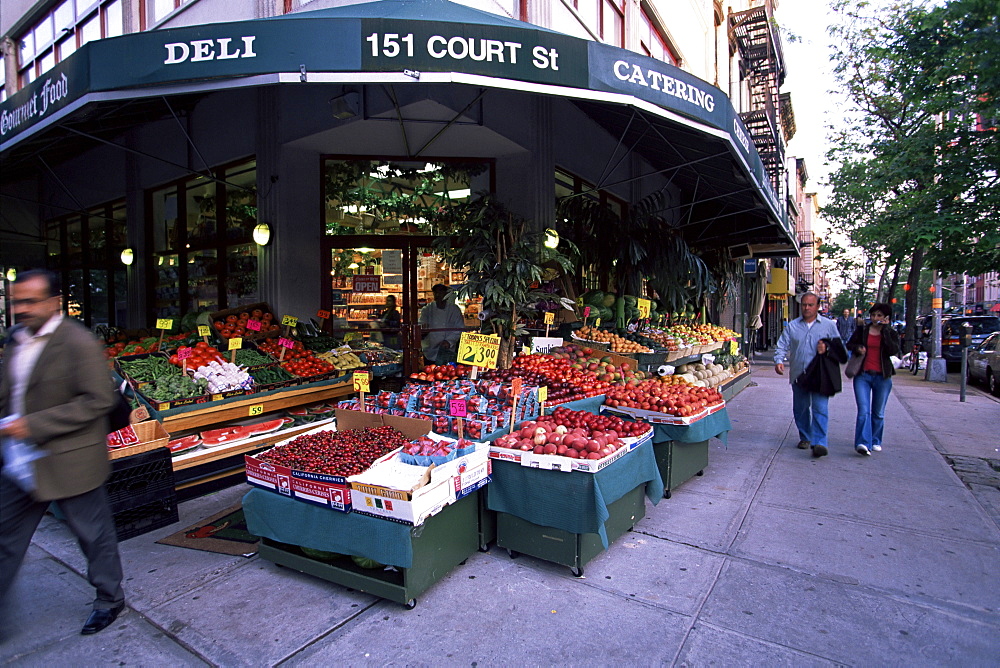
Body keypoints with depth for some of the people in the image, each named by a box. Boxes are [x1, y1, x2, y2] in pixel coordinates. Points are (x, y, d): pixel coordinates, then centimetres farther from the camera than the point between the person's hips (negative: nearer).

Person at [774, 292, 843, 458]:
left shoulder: (829, 325, 5)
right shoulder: (792, 326, 8)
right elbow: (782, 345, 3)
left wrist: (827, 349, -14)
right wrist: (779, 360, -15)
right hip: (798, 375, 3)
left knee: (820, 408, -11)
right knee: (800, 408, 11)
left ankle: (819, 442, -11)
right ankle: (805, 437, 27)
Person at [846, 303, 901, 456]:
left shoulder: (891, 334, 5)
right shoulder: (862, 330, 7)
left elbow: (894, 351, -11)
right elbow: (849, 344, 15)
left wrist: (885, 330, -13)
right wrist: (857, 348, -7)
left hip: (882, 376, 1)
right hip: (863, 375, -1)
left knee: (878, 413, 10)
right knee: (863, 410, -12)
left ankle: (875, 441, 25)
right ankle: (863, 443, -18)